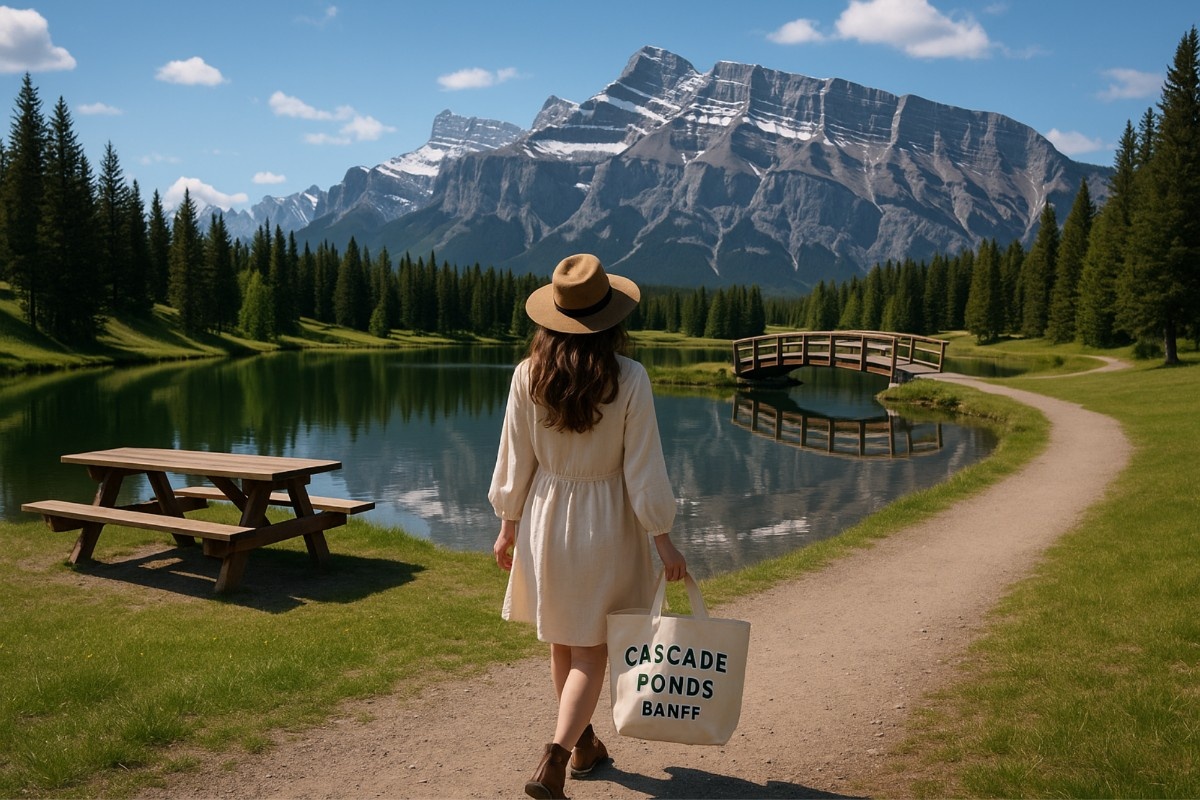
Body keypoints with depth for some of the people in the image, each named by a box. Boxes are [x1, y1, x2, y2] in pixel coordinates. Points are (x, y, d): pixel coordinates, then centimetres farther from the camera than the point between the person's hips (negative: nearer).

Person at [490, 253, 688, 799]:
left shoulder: (528, 375, -9)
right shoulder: (629, 379, -16)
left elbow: (516, 459, -2)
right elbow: (643, 467, -13)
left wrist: (508, 526, 10)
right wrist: (663, 540, -5)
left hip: (546, 516, 3)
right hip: (606, 524, -3)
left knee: (563, 643, 20)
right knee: (592, 652, 8)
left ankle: (584, 745, 37)